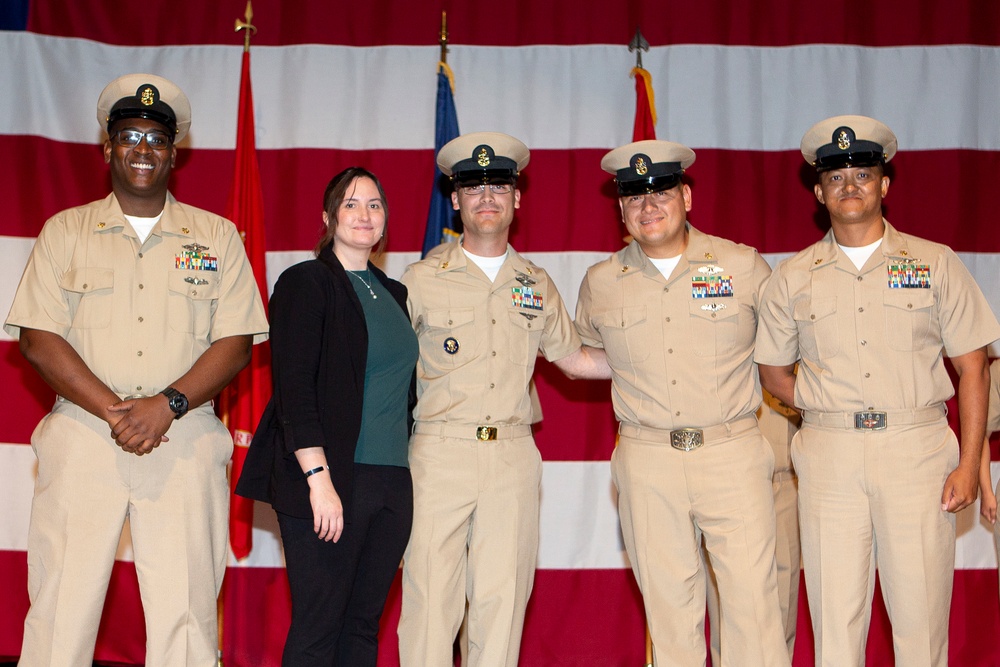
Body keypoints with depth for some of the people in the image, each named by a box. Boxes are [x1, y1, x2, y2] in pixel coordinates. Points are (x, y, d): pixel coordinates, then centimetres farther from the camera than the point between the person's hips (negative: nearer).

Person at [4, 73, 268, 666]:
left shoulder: (217, 237, 11)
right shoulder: (66, 232, 11)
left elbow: (235, 344, 3)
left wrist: (167, 405, -12)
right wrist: (114, 411, -11)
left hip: (186, 442, 0)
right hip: (82, 436, 0)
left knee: (186, 612, -2)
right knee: (61, 606, -2)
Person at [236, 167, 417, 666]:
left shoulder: (393, 293, 18)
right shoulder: (306, 283, -2)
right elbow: (293, 389, -11)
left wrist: (405, 477, 13)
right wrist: (319, 477, -19)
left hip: (392, 485, 6)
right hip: (330, 480, -6)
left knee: (363, 625, 9)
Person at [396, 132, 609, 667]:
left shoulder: (535, 284, 13)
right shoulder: (421, 280, 3)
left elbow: (572, 358, 22)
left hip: (513, 456, 3)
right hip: (440, 453, -2)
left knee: (503, 595, 4)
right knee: (431, 594, -3)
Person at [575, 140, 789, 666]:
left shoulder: (744, 266, 1)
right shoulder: (600, 283, 6)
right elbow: (585, 352, 25)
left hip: (733, 452, -1)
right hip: (647, 462, 2)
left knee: (752, 598, -4)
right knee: (668, 603, 6)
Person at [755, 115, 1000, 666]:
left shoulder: (936, 264, 7)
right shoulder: (793, 277, 9)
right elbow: (773, 372, 16)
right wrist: (832, 410, 1)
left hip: (917, 449, -1)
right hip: (829, 455, 1)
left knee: (920, 610, 0)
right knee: (835, 612, 3)